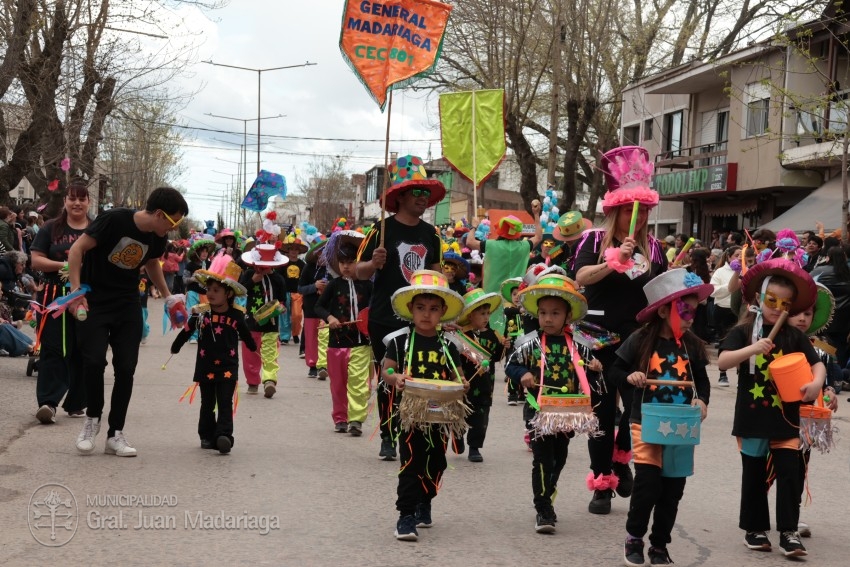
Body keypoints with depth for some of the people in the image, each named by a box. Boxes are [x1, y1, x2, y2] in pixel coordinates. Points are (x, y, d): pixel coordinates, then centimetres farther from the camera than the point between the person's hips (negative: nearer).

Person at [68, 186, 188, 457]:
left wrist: (168, 297, 17)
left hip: (128, 305, 5)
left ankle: (115, 434, 9)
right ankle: (92, 418, 10)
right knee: (94, 361, -16)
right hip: (94, 301, -5)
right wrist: (75, 290, -22)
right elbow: (77, 249, -16)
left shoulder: (157, 237, -1)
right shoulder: (114, 220, -20)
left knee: (126, 368, -2)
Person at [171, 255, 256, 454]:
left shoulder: (236, 316, -3)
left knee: (225, 403, -2)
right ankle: (207, 436, 5)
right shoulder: (201, 313, -2)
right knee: (207, 404, 5)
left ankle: (224, 435, -3)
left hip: (228, 368, -1)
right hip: (205, 367, 1)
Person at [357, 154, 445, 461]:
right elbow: (360, 271, -3)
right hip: (385, 318, -3)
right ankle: (388, 438, 13)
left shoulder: (431, 233, 9)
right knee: (388, 379, 3)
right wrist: (375, 262, -24)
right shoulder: (383, 229, -5)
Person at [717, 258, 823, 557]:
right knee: (754, 476, 9)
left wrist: (817, 382, -20)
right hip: (752, 416, -2)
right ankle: (755, 528, 21)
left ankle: (788, 531, 5)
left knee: (789, 473, -2)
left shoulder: (794, 336, 3)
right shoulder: (744, 331, -5)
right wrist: (752, 349, -32)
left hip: (785, 417, 2)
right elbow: (722, 361, -17)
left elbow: (817, 364, 1)